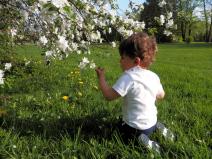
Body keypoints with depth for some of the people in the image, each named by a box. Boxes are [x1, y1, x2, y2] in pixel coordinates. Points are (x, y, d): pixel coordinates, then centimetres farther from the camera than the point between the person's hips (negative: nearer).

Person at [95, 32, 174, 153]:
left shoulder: (128, 77, -27)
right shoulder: (154, 76, -4)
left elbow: (109, 95, -28)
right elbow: (161, 95, 9)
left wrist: (101, 77, -15)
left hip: (135, 128, -8)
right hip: (152, 123, 8)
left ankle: (139, 140, -8)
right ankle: (158, 128, 14)